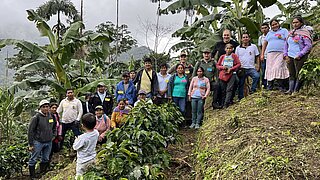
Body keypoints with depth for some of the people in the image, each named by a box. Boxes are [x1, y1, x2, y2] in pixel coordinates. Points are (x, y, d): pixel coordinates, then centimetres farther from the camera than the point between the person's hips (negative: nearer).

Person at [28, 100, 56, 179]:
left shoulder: (51, 116, 4)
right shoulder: (36, 117, -13)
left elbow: (54, 127, 22)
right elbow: (30, 130, -12)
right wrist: (30, 144, -11)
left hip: (49, 142, 5)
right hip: (38, 142, -5)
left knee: (45, 159, 15)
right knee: (33, 160, 3)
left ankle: (43, 174, 31)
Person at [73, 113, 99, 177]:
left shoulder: (82, 138, -33)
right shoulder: (96, 133, -13)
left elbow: (75, 147, -15)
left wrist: (76, 140, 1)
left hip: (83, 161, -6)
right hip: (92, 158, 6)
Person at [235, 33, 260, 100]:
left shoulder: (253, 46, 6)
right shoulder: (238, 48, 9)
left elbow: (257, 57, 7)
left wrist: (258, 66, -3)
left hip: (251, 68, -1)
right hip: (241, 69, 1)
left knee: (257, 76, -29)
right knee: (240, 84, 4)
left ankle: (253, 90, -13)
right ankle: (241, 98, 15)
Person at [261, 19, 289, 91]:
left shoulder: (284, 31, 16)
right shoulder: (269, 33, 26)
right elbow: (264, 43, 22)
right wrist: (262, 54, 14)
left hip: (280, 53, -4)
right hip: (270, 53, 4)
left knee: (278, 68, -18)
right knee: (270, 69, -4)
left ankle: (281, 87, -16)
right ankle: (270, 87, -1)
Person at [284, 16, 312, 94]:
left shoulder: (304, 32, -4)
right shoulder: (291, 33, 15)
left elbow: (308, 45, -11)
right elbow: (286, 44, 20)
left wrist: (300, 55, -15)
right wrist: (286, 55, 7)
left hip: (299, 58, -6)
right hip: (290, 57, 6)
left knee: (298, 75, -3)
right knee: (291, 74, 7)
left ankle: (296, 90, 1)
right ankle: (290, 90, 10)